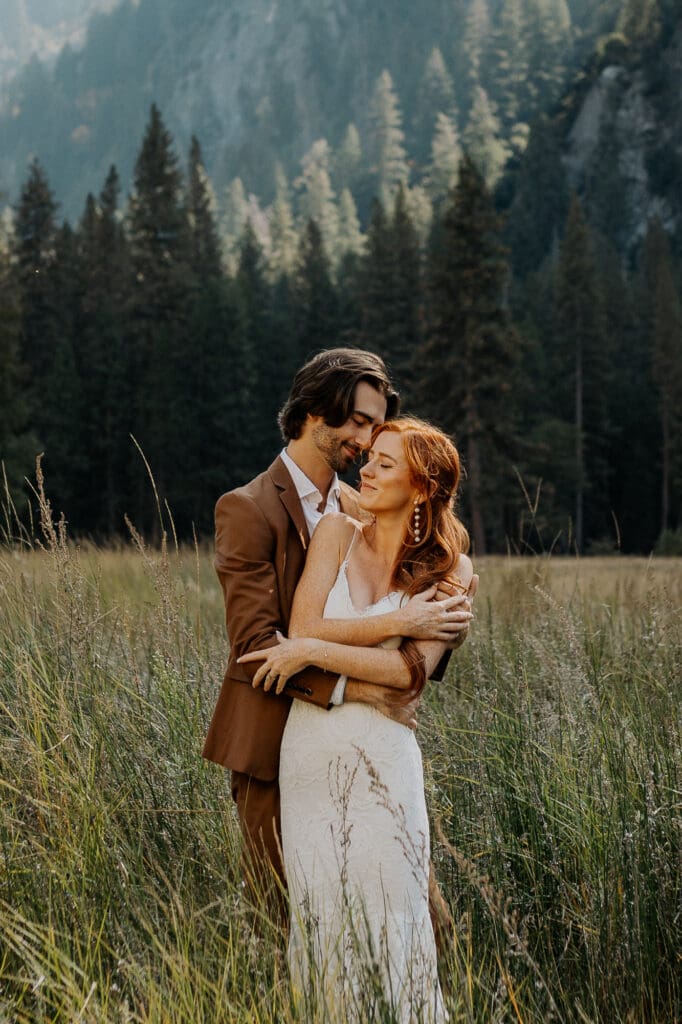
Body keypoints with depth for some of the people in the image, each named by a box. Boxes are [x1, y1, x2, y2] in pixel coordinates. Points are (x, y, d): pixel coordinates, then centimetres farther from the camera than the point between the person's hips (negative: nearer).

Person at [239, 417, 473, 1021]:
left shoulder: (448, 570, 0)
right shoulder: (338, 533, 3)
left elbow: (411, 672, -12)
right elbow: (304, 629, -9)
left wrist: (313, 651, -15)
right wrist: (406, 616, -12)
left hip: (382, 753, -1)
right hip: (310, 745, 2)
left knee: (391, 911, 0)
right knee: (320, 911, 6)